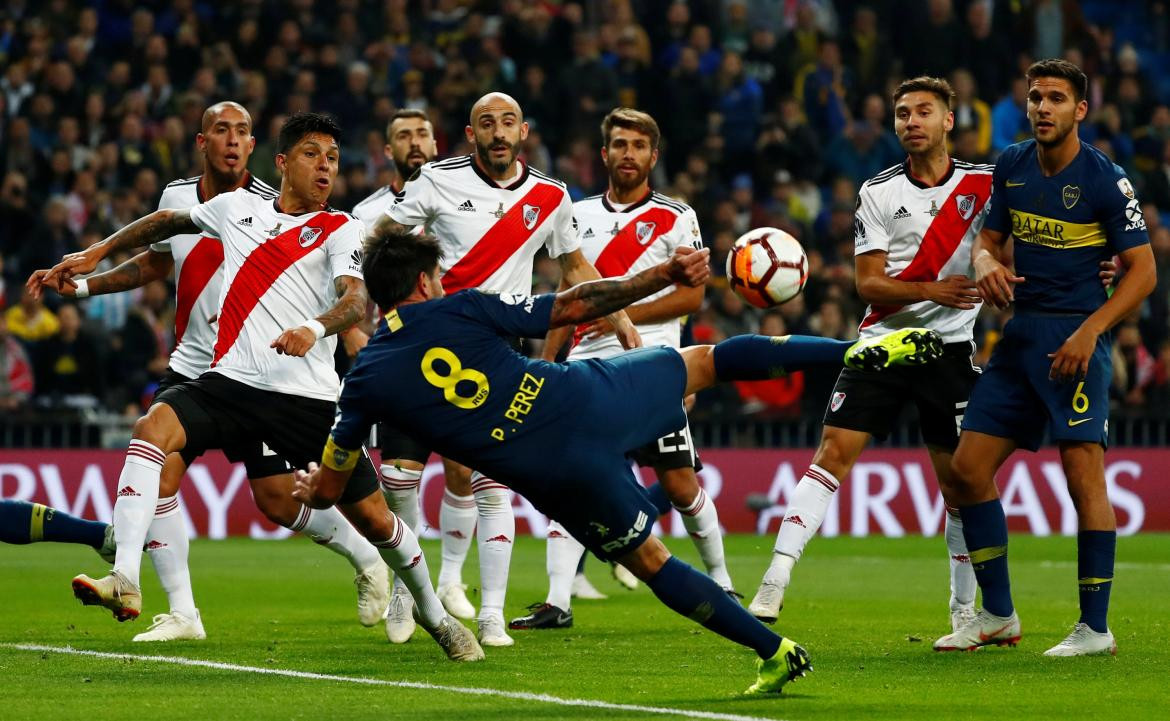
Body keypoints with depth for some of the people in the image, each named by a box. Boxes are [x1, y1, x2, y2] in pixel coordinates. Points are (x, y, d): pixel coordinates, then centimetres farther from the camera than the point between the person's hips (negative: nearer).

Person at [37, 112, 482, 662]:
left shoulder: (340, 230, 4)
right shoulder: (236, 207, 14)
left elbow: (356, 299, -15)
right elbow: (168, 221, 32)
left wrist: (316, 328, -36)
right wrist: (94, 255, 29)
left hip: (308, 398, -2)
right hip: (230, 383, 2)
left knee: (373, 517, 0)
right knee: (153, 426, -27)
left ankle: (434, 615, 27)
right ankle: (125, 581, -35)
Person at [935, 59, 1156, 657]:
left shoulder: (1104, 180, -9)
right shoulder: (1011, 166, 8)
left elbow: (1143, 270, -8)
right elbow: (989, 235, 19)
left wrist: (1089, 332, -18)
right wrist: (987, 262, -5)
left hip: (1075, 338, -7)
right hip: (1020, 334, 7)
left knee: (1083, 473, -13)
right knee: (967, 469, 3)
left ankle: (1095, 627, -6)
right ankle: (998, 615, 14)